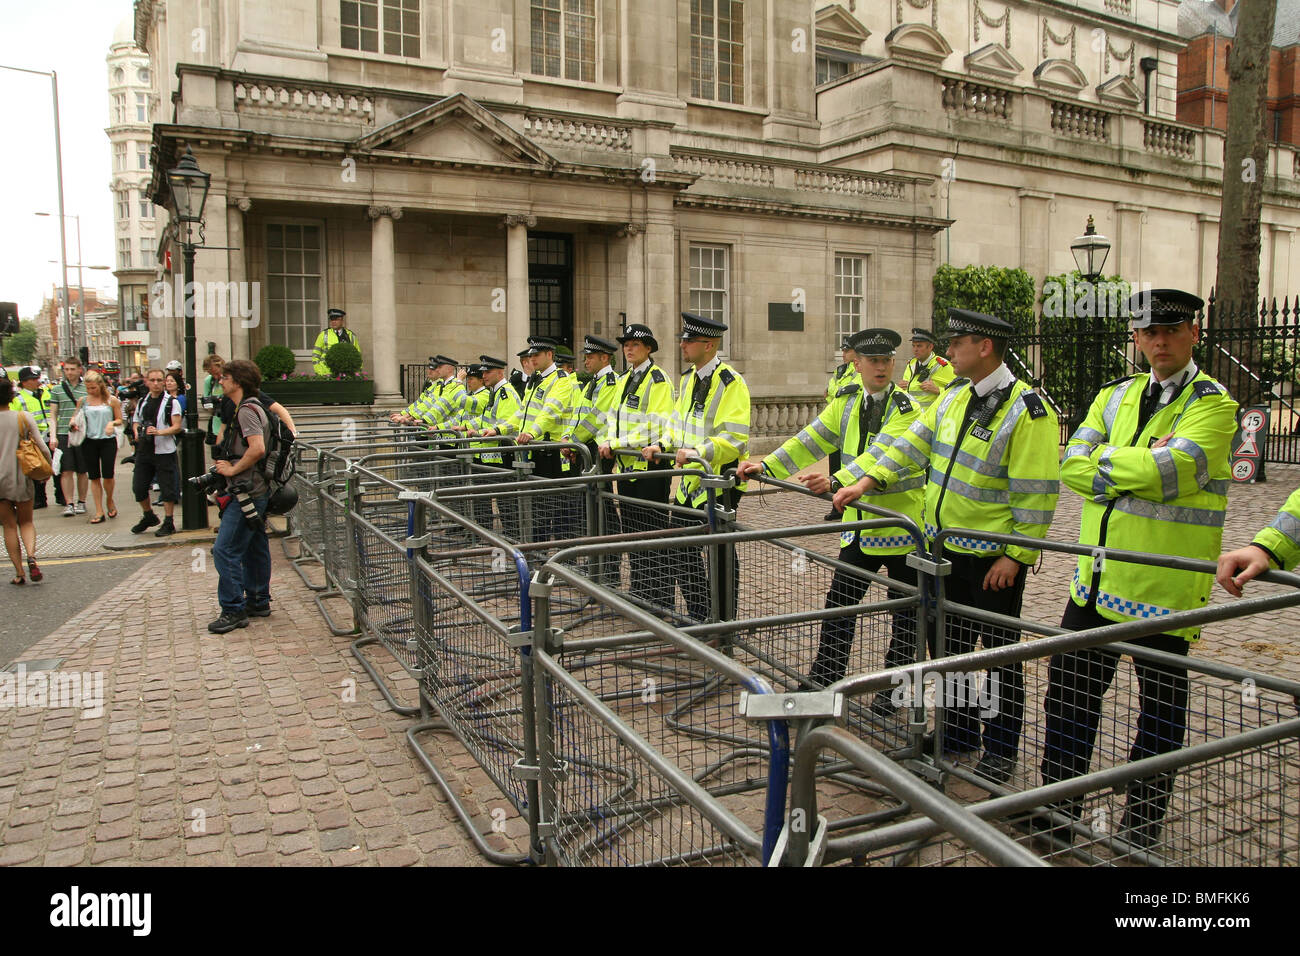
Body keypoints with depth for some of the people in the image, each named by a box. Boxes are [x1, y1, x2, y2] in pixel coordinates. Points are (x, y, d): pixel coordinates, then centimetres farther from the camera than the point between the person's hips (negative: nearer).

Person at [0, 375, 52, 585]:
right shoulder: (24, 417, -6)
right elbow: (42, 448, -7)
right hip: (21, 478, 1)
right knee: (26, 522, 16)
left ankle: (19, 572, 8)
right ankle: (31, 555, -11)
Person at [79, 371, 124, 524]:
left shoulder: (111, 400, 0)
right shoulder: (83, 401, 6)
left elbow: (120, 420, 5)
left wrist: (113, 423, -16)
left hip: (108, 441, -2)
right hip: (89, 441, 2)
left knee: (108, 475, -7)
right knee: (94, 477, 4)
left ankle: (109, 501, 24)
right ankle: (99, 511, 10)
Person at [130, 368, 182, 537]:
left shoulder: (171, 402, -4)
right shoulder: (142, 402, 13)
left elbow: (177, 427, -10)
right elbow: (136, 422, 23)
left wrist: (159, 432, -25)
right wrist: (137, 433, 2)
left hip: (164, 451, -6)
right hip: (144, 451, 6)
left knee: (167, 488, -1)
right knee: (138, 486, 9)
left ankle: (168, 523, 8)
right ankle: (148, 516, 29)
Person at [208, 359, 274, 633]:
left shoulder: (246, 410, -16)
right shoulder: (252, 407, 16)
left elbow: (257, 448, -28)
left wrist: (233, 470, -16)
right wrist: (229, 465, 18)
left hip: (247, 492, -11)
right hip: (257, 490, 11)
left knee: (225, 550, -8)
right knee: (254, 547, 16)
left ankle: (233, 610, -3)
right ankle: (258, 602, 25)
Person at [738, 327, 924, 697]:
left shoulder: (906, 408, -14)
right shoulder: (846, 401, 6)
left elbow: (881, 455, -28)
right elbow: (813, 438, 4)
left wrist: (837, 480, -43)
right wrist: (767, 465, -7)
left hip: (902, 524, -5)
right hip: (859, 524, 5)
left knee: (905, 612, 8)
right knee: (839, 601, 8)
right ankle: (822, 680, 19)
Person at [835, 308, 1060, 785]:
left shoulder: (1027, 410, -17)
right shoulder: (955, 396, 7)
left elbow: (1036, 493, -17)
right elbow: (915, 443, 11)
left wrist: (1016, 556, -18)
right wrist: (866, 482, 2)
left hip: (993, 558, -8)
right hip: (946, 548, 8)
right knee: (948, 644, 17)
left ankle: (1000, 749, 23)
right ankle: (957, 733, 34)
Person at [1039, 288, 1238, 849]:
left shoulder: (1213, 404, -7)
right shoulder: (1115, 397, 10)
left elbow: (1171, 469, -24)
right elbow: (1071, 466, -2)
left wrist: (1105, 460, -10)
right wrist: (1141, 467, -15)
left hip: (1166, 587, -5)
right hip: (1097, 581, 6)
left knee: (1161, 711, 10)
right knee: (1069, 694, 14)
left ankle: (1142, 829, 27)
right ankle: (1057, 812, 31)